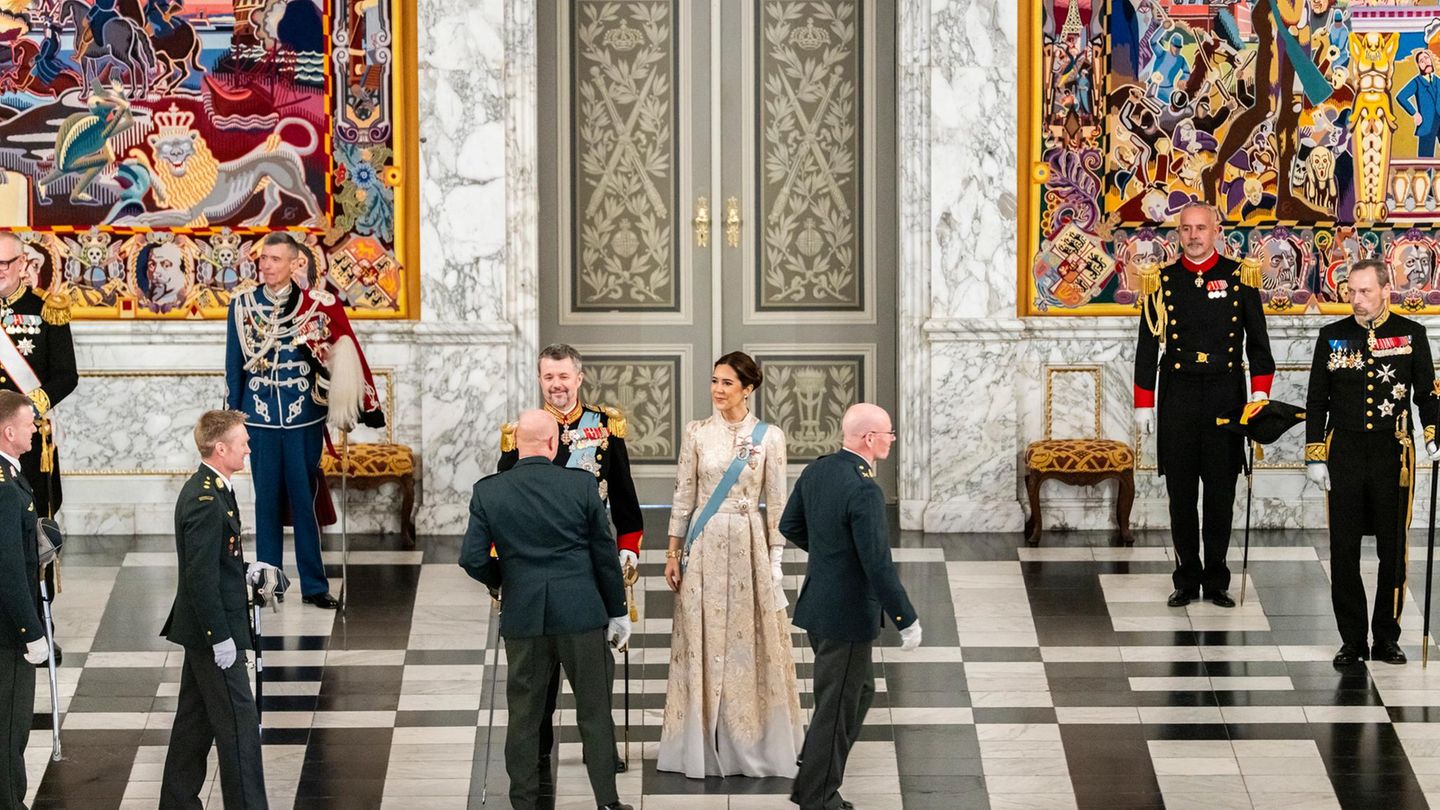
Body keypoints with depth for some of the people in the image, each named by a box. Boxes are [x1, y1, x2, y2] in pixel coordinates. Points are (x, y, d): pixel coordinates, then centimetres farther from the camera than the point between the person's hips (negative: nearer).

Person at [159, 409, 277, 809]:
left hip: (201, 631, 10)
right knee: (239, 724, -4)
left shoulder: (205, 489, 10)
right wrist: (221, 637, -22)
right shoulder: (207, 500, -22)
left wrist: (243, 571, 8)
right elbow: (201, 576, -24)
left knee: (196, 721, 16)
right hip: (213, 629, -10)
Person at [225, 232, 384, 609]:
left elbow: (348, 353, -2)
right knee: (267, 500, 6)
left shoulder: (317, 305, -3)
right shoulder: (242, 306, 3)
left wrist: (369, 406, -5)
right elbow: (234, 366, 8)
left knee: (304, 500, 2)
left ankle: (314, 584, 9)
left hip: (303, 419, -1)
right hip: (260, 419, 1)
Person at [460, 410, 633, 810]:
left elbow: (472, 559, -6)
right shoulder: (582, 484, -7)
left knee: (523, 714, 11)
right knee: (595, 712, 8)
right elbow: (605, 553, -2)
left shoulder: (488, 491, -5)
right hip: (581, 613, -1)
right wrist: (617, 611, 8)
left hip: (522, 616, 1)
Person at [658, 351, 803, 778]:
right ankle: (705, 743, 9)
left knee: (749, 639, 1)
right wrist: (673, 552, 2)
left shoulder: (769, 437, -1)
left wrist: (776, 558, -2)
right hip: (703, 546, 1)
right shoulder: (697, 433, 3)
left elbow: (776, 502, 1)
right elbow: (684, 495, 5)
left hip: (748, 545, -1)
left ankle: (750, 743, 9)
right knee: (702, 639, 2)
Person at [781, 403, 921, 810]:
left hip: (819, 604, 9)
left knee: (860, 691, 23)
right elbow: (879, 566, -24)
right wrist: (907, 621, -17)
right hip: (848, 613, -9)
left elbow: (789, 526, 15)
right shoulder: (864, 490, -25)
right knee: (837, 708, 4)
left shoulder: (816, 470, 2)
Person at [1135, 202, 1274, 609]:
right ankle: (1187, 579, 12)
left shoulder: (1239, 277, 3)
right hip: (1178, 397, 1)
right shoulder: (1164, 281, 5)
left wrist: (1260, 394, -2)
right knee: (1180, 492, 3)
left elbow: (1257, 341, 7)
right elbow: (1148, 345, 7)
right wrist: (1144, 404, 3)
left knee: (1221, 491, 3)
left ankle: (1216, 580, 11)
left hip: (1225, 393, -1)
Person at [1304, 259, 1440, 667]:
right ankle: (1352, 641, 10)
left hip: (1393, 454, -1)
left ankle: (1386, 638, 16)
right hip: (1344, 454, 1)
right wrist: (1315, 456, 3)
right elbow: (1317, 400, 8)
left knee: (1392, 551, 5)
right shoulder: (1332, 336, 5)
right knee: (1344, 552, 2)